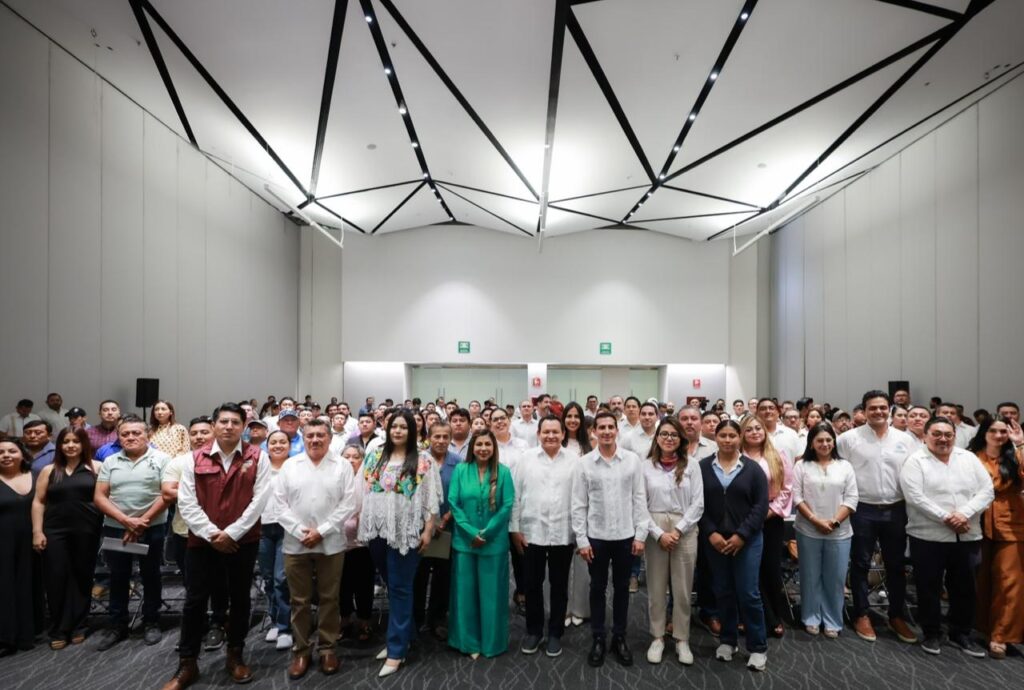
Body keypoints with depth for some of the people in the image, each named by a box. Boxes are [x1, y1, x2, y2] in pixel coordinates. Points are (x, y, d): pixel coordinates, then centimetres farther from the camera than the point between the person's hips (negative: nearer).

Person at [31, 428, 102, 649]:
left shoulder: (96, 468, 2)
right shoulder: (49, 470, 7)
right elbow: (38, 502, 7)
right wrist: (37, 531, -1)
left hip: (86, 531, -1)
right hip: (55, 531, 1)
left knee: (82, 578, 8)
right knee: (56, 580, 3)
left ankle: (78, 626, 22)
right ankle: (58, 630, 17)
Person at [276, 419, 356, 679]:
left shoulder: (342, 465, -1)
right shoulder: (290, 465, 4)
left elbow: (348, 504, -6)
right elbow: (280, 503, 0)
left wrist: (321, 531, -13)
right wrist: (299, 531, -11)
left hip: (331, 544, -1)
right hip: (295, 544, 1)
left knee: (329, 599, 9)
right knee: (299, 600, 11)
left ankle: (327, 648, 26)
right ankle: (301, 649, 27)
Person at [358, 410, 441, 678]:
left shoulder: (422, 462, -6)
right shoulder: (375, 457, 7)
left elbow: (431, 500, -6)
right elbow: (363, 492, 11)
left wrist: (428, 530, -10)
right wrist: (361, 521, 7)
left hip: (405, 532, -5)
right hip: (378, 530, 5)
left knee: (399, 588, 3)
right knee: (392, 586, 18)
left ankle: (397, 649, 15)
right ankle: (402, 635, 35)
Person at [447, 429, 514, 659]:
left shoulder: (503, 472, -4)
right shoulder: (460, 470, -1)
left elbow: (507, 506, -8)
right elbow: (453, 503, -4)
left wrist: (486, 533, -14)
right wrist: (471, 533, -13)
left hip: (494, 542, -1)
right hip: (464, 541, 1)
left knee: (491, 592, 9)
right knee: (465, 592, 10)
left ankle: (492, 642, 26)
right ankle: (468, 641, 27)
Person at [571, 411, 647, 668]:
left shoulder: (632, 460, -4)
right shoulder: (584, 463, -6)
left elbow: (639, 499, -1)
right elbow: (578, 505, -4)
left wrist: (640, 534, -3)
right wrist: (581, 540, -6)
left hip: (625, 536, 1)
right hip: (596, 536, 0)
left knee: (622, 588, 15)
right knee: (597, 588, 12)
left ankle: (619, 638, 31)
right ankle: (598, 639, 28)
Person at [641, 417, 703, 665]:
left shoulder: (692, 466, 0)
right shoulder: (646, 466, -2)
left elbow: (698, 504, -3)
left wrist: (677, 530, -10)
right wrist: (659, 533, -10)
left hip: (685, 531, 0)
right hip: (654, 531, 0)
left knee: (683, 588, 9)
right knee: (656, 587, 9)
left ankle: (682, 639, 26)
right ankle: (657, 637, 25)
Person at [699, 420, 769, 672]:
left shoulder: (752, 468, -3)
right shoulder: (703, 467, -1)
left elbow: (761, 505, -5)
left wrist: (742, 535, -12)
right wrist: (711, 533, -10)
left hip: (747, 540, -1)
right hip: (715, 540, 2)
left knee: (748, 593, 0)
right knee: (723, 592, 11)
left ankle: (758, 647, 18)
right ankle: (727, 640, 29)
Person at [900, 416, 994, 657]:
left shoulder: (969, 458, 6)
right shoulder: (915, 461, -6)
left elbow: (987, 490, -1)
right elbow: (915, 497, -14)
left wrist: (964, 514, -14)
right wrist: (946, 518, -20)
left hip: (968, 537, 4)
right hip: (928, 537, -4)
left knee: (965, 587, 15)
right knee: (929, 588, 7)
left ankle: (961, 633, 33)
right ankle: (931, 633, 22)